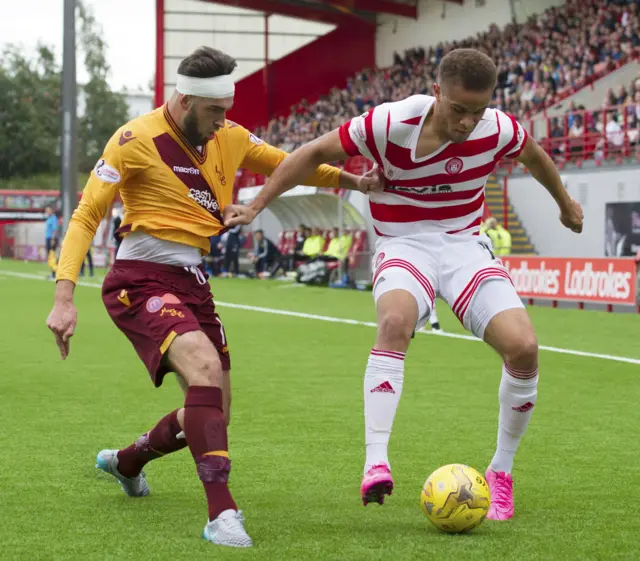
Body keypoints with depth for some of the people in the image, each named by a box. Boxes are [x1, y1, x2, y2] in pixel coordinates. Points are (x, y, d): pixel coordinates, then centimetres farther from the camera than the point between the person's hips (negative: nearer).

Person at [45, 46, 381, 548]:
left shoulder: (229, 138, 6)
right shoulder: (136, 140, -13)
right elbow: (86, 216, -12)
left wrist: (353, 181, 8)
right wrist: (64, 296, -20)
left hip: (192, 284, 8)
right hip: (141, 282, -7)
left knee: (213, 412, 11)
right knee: (205, 366, -32)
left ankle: (125, 462, 41)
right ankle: (222, 514, -33)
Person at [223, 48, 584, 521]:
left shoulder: (497, 129, -10)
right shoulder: (391, 123, -19)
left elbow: (532, 154, 15)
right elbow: (315, 153, -7)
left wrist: (564, 202, 32)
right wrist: (256, 206, -7)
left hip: (465, 244, 3)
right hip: (404, 246, -3)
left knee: (523, 347, -19)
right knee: (396, 321, -37)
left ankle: (501, 472, 3)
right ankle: (376, 463, -39)